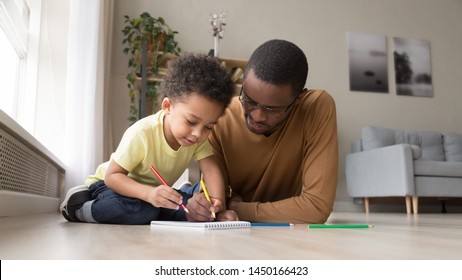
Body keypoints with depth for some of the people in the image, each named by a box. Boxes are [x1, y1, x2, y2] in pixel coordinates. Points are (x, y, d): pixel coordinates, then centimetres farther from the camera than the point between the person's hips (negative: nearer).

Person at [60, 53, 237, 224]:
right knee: (142, 211, -37)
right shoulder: (142, 134, -33)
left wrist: (218, 203, -44)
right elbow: (112, 175, -30)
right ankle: (78, 208, -12)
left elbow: (211, 170, -25)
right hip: (112, 183, -5)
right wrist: (148, 193, -48)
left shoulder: (200, 137, -17)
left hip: (155, 189, 5)